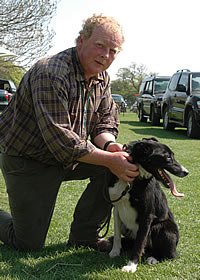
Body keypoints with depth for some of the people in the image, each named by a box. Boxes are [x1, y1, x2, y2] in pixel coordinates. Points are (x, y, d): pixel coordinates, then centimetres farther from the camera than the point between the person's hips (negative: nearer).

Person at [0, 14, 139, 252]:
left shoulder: (102, 78, -1)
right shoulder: (51, 74, -28)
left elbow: (104, 123, 2)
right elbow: (59, 139, -33)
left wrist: (110, 145, -22)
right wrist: (109, 159, -33)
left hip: (69, 157, 7)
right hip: (27, 159, -7)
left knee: (121, 162, -13)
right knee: (29, 244, -5)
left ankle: (84, 234, 2)